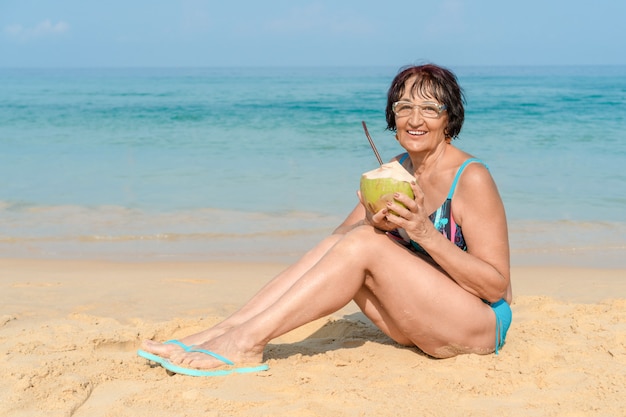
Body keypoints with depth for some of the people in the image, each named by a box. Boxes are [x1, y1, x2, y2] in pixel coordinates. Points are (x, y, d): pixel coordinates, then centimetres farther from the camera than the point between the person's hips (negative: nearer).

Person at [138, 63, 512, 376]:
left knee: (363, 245, -24)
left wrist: (427, 235, -27)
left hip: (480, 325, -6)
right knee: (337, 244, -13)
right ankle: (224, 332, -21)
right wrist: (374, 223, -20)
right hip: (422, 320, 7)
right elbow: (344, 233, 2)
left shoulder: (472, 179, -14)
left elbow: (497, 285, -16)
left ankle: (247, 342, -27)